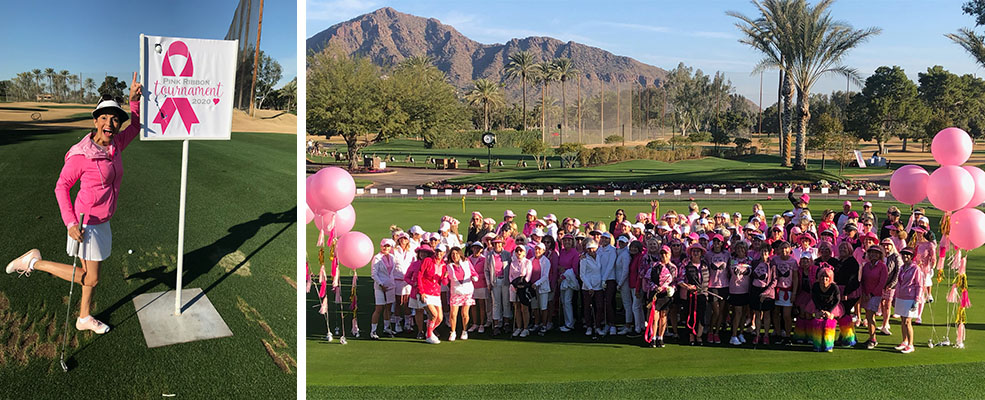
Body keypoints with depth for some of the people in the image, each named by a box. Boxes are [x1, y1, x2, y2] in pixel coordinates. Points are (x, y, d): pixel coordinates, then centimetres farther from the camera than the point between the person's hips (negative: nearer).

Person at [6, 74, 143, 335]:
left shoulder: (115, 145, -1)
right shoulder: (81, 155, -20)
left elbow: (135, 127, 18)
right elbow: (61, 187, -12)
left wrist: (135, 100, 1)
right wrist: (71, 223, -18)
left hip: (102, 223, 7)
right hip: (85, 223, -7)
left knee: (91, 275, 19)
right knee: (90, 278, -2)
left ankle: (85, 318, 37)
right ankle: (34, 262, 10)